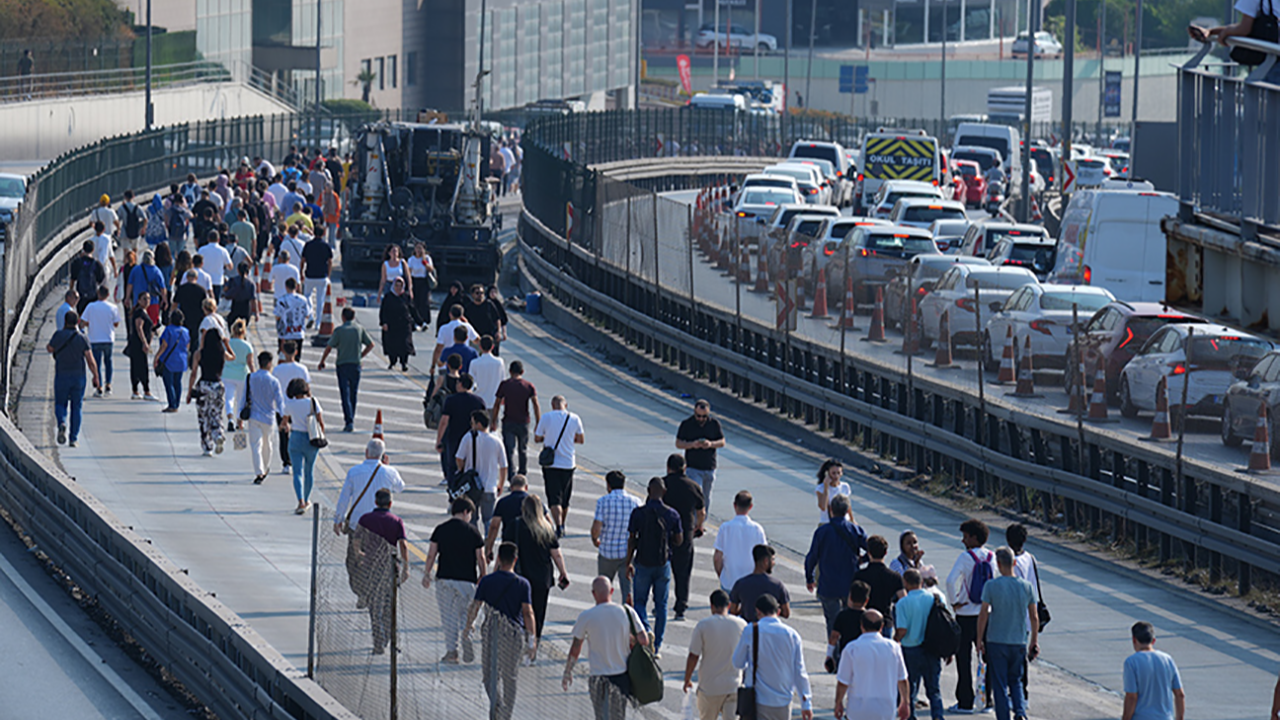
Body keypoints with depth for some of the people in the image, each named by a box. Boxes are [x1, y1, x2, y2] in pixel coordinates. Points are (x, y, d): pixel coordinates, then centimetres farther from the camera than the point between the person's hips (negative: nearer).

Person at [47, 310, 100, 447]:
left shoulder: (58, 335, -7)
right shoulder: (82, 339, -6)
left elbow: (50, 349, 11)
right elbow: (91, 361, -8)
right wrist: (95, 377, 2)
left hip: (61, 376, -1)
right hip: (78, 377, 1)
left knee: (60, 404, 13)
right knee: (76, 407, 9)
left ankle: (62, 423, -20)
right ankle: (73, 439, 7)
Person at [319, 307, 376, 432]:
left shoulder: (339, 330, -6)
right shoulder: (359, 329, 3)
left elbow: (329, 347, -5)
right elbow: (370, 345, 7)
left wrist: (322, 362, 7)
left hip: (342, 365, -3)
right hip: (356, 365, 3)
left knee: (345, 394, -5)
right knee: (353, 394, 14)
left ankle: (349, 421, -16)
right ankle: (351, 420, 23)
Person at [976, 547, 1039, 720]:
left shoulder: (991, 586, -10)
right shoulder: (1027, 587, -1)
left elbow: (983, 614, -9)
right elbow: (1034, 618, 4)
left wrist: (979, 640, 0)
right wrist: (1034, 642, 14)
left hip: (996, 641, -3)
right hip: (1019, 641, 3)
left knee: (999, 685, 5)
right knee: (1015, 681, 17)